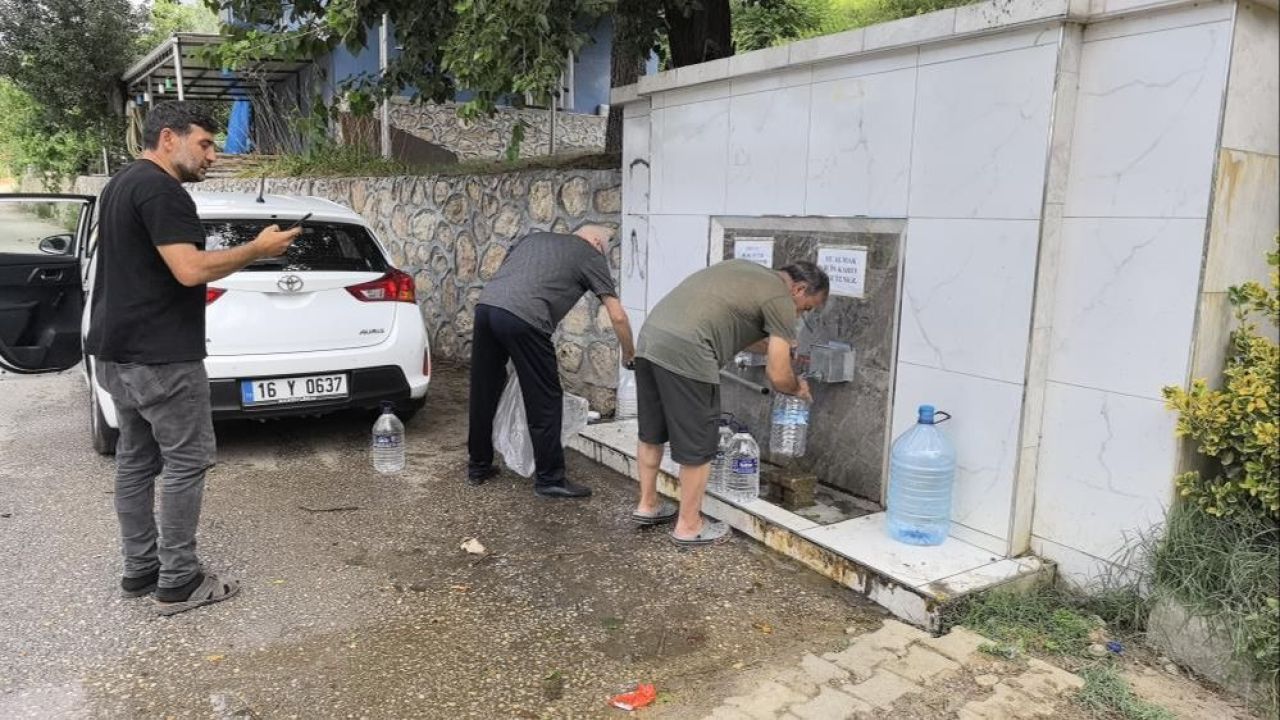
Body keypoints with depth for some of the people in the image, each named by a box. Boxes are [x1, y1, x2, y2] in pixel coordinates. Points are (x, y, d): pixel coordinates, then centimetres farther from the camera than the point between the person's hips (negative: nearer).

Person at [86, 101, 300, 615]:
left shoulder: (122, 184, 17)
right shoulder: (161, 190, -16)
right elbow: (191, 270, -25)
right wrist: (257, 249, -15)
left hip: (118, 351, 10)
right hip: (159, 356, -10)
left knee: (136, 459, 13)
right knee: (186, 461, -3)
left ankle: (139, 570, 21)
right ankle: (179, 582, 3)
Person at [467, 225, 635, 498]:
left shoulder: (536, 238, 31)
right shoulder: (590, 255, 15)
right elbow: (617, 316, 10)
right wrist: (629, 356, 24)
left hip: (485, 305, 7)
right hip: (522, 319, -7)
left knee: (484, 394, 18)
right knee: (545, 401, 5)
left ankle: (478, 467, 30)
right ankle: (550, 479, 12)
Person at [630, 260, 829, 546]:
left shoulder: (747, 270, 25)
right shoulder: (781, 300, 1)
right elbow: (778, 376, -1)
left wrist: (770, 345, 35)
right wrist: (797, 387, 20)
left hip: (650, 337, 9)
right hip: (685, 354, -9)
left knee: (651, 433, 22)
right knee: (698, 446, 6)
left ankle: (647, 505, 36)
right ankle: (689, 526, 18)